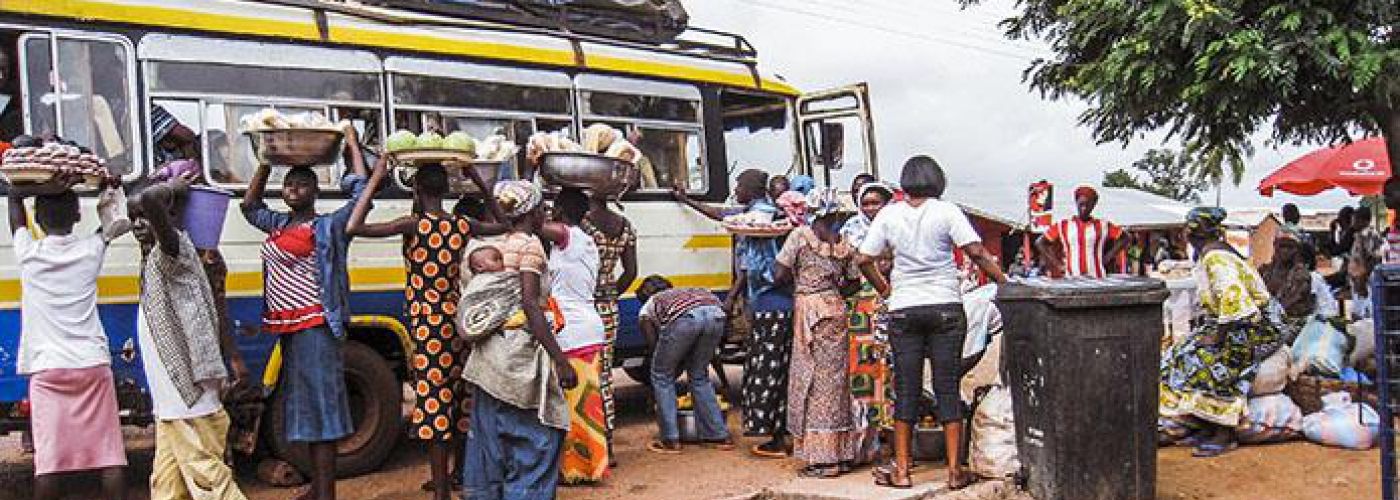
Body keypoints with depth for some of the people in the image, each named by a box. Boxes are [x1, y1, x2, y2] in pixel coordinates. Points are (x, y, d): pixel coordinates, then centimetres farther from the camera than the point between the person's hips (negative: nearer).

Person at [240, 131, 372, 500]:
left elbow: (361, 194, -11)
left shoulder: (327, 227, -4)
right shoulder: (278, 224, 16)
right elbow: (250, 205, 33)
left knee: (319, 406, -7)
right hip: (287, 328, 8)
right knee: (303, 406, 14)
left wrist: (352, 145, 0)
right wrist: (266, 161, 26)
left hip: (314, 327, -8)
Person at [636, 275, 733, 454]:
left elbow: (654, 346, 28)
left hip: (684, 318, -5)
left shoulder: (646, 309, 32)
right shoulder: (681, 292, 45)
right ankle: (720, 436, 27)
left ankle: (669, 440, 16)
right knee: (699, 375, 25)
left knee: (662, 376, 18)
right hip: (716, 313, 5)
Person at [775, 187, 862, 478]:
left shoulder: (800, 235, -3)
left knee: (813, 380, -1)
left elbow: (781, 274, -6)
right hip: (836, 311, 4)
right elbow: (854, 282, 12)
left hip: (808, 311, -4)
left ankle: (824, 459, -1)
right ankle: (842, 454, 14)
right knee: (836, 379, 10)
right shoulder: (844, 243, 8)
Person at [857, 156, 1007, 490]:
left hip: (904, 309, 1)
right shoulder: (946, 211, -4)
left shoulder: (889, 215, 2)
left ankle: (901, 471, 10)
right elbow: (976, 253, -10)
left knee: (906, 389, 6)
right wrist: (1004, 281, -1)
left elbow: (865, 260, 3)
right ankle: (955, 471, 7)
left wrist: (884, 290, 15)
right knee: (947, 387, 4)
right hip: (946, 306, -1)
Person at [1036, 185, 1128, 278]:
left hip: (1096, 278, 0)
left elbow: (1123, 240, 15)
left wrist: (1107, 258, 5)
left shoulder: (1103, 226, 7)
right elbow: (1040, 243, 10)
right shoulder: (1063, 226, 6)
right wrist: (1057, 263, 1)